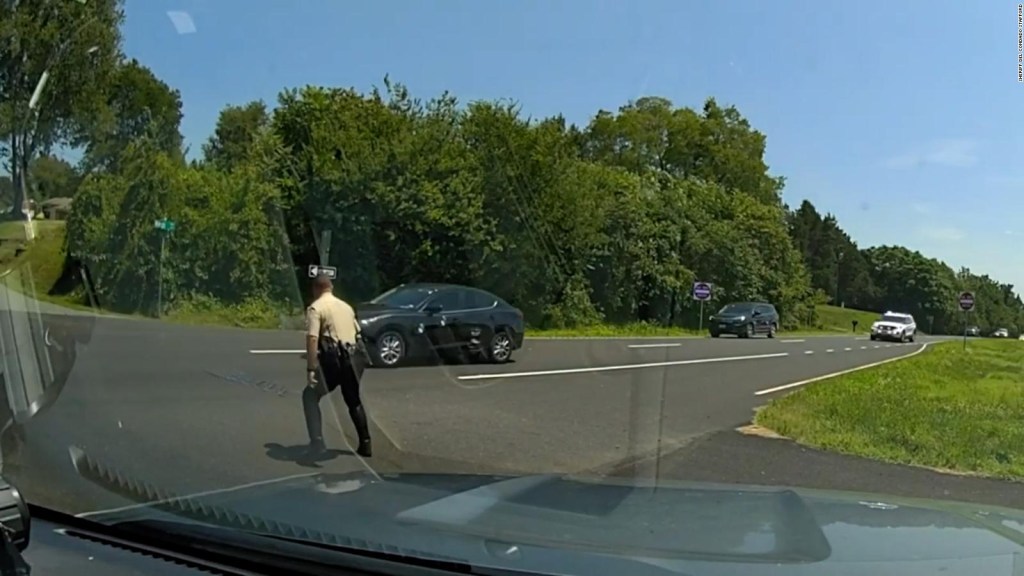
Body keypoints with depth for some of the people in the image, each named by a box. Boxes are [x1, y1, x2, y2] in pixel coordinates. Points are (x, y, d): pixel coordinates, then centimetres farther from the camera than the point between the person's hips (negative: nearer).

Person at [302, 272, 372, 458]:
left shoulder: (316, 307, -3)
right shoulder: (346, 306, 17)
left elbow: (312, 339, -16)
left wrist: (310, 369, -18)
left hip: (334, 359, -6)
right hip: (352, 358, 6)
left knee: (310, 395, 13)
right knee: (354, 401, 21)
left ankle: (317, 442, 3)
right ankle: (365, 445, 23)